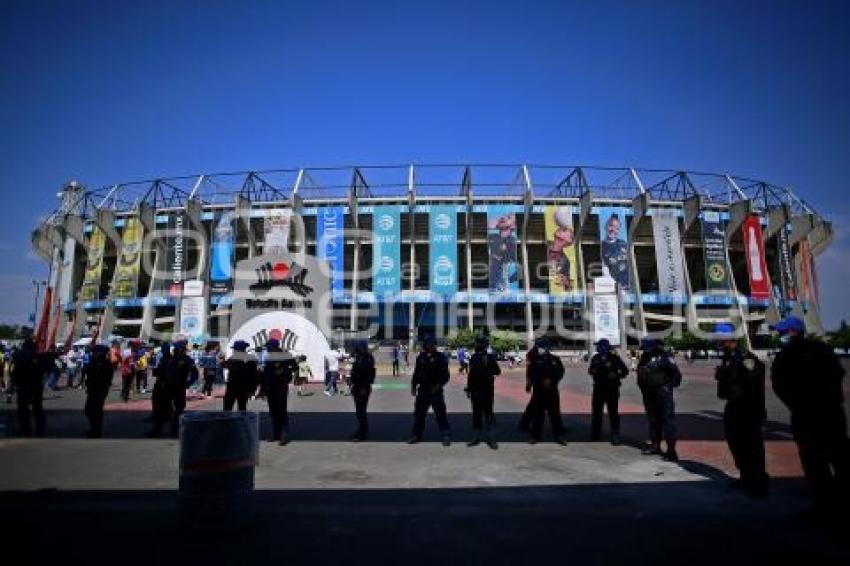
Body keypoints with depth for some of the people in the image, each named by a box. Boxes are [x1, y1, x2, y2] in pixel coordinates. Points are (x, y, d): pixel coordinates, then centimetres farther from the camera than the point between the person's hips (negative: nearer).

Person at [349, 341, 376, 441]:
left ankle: (362, 434, 2)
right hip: (356, 387, 9)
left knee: (361, 411, -5)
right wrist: (353, 384, 14)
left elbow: (369, 374, -17)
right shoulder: (357, 358, 13)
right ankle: (363, 432, 25)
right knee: (360, 411, 15)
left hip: (363, 388, -9)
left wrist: (364, 388, -20)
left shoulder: (368, 359, -13)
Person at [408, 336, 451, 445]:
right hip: (423, 390, 4)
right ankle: (417, 435, 24)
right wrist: (413, 386, 8)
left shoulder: (440, 357, -4)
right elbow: (416, 373, 13)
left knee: (440, 414, -4)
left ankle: (446, 436, 4)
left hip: (436, 391, -4)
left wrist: (438, 385, -17)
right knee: (419, 413, 11)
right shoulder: (421, 357, 6)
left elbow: (445, 375, -5)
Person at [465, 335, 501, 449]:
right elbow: (470, 374, 12)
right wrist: (468, 389, 12)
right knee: (476, 413, 7)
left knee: (488, 413, -1)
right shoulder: (473, 358, 8)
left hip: (487, 390, -3)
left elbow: (498, 371, -12)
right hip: (475, 390, 3)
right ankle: (477, 436, 16)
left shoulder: (490, 357, -3)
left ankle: (490, 437, 7)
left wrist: (487, 366, -26)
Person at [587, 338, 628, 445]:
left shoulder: (614, 358, -8)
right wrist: (593, 371, -6)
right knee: (596, 413, 11)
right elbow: (590, 370, 15)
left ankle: (615, 436, 8)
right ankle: (595, 435, 22)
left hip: (612, 390, -4)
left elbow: (625, 370, -4)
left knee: (613, 413, 1)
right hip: (598, 389, 4)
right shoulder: (595, 358, 4)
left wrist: (616, 375, -19)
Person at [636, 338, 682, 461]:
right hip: (648, 395, 7)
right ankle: (655, 444, 26)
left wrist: (670, 386, -13)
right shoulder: (644, 359, 11)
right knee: (653, 420, 15)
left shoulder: (663, 357, -10)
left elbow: (676, 373, -11)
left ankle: (671, 449, -4)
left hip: (662, 395, -7)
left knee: (668, 420, -6)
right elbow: (640, 375, 22)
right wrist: (643, 388, 15)